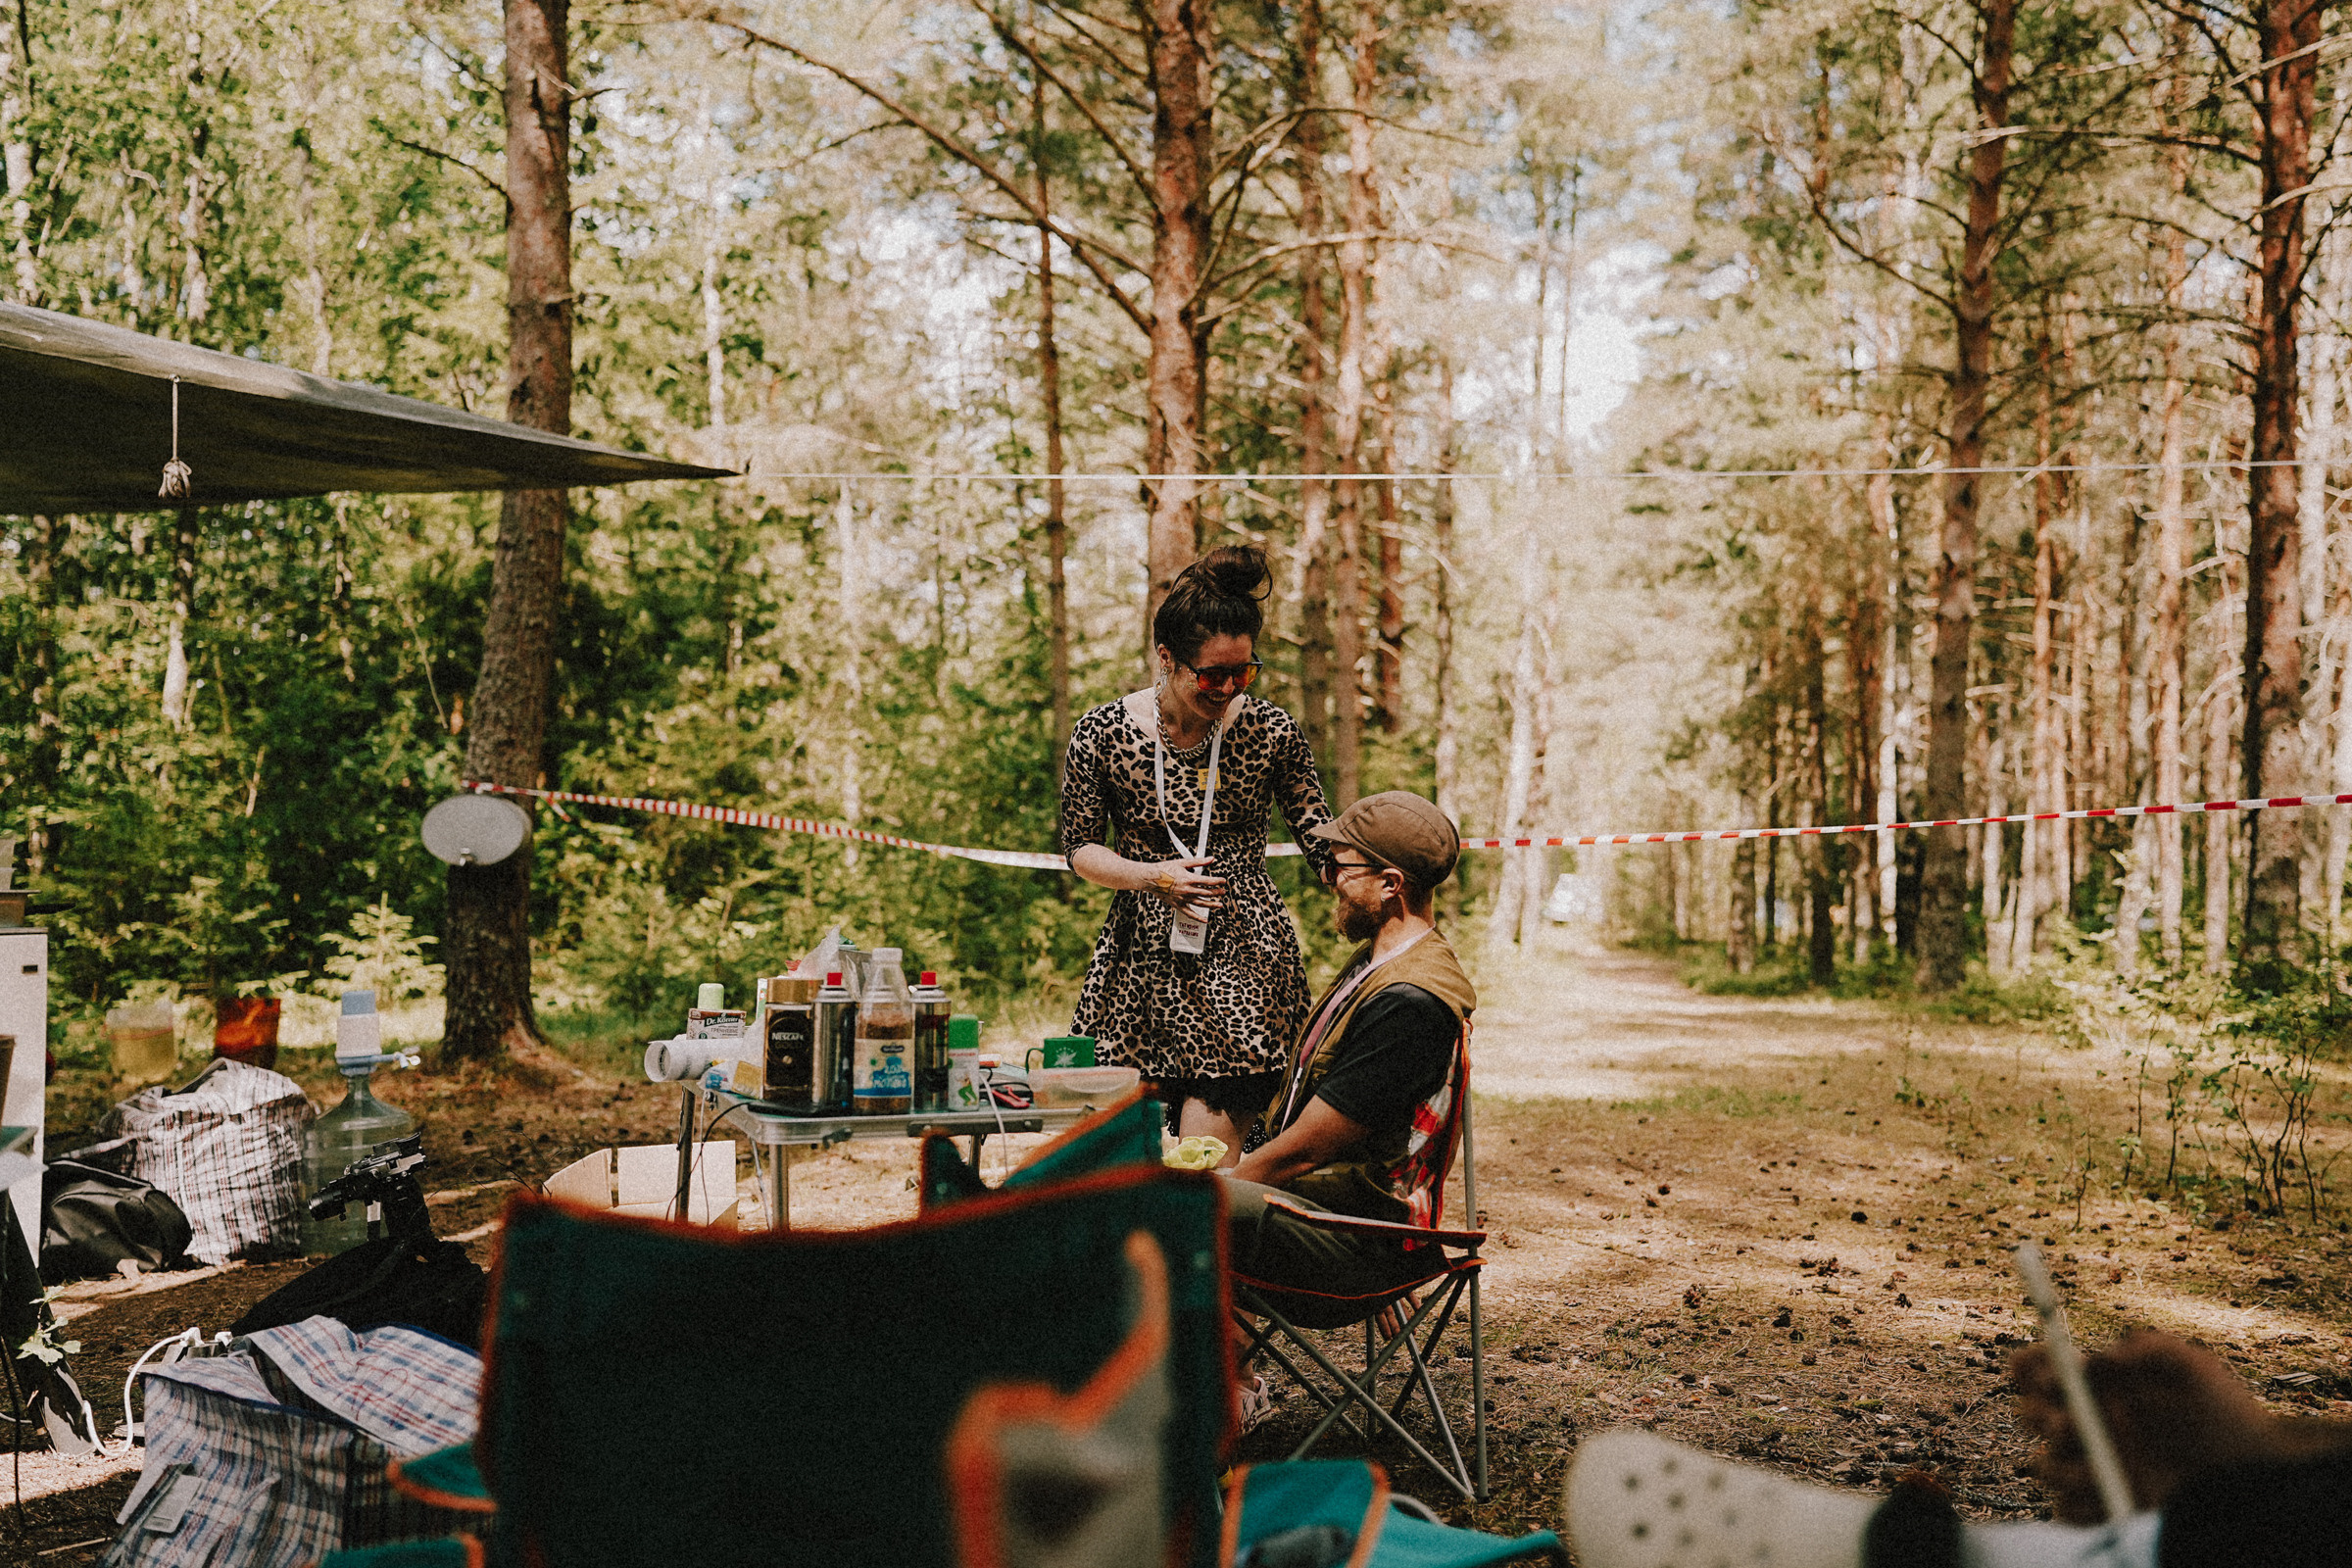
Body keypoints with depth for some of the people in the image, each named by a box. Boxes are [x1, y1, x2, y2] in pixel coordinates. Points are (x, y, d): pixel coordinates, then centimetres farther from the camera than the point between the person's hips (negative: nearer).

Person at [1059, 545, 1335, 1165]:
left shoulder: (1271, 731, -4)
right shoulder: (1102, 734, -5)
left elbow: (1321, 835, 4)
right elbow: (1080, 847, 3)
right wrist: (1152, 876, -14)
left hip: (1243, 952, -1)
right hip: (1142, 950, 2)